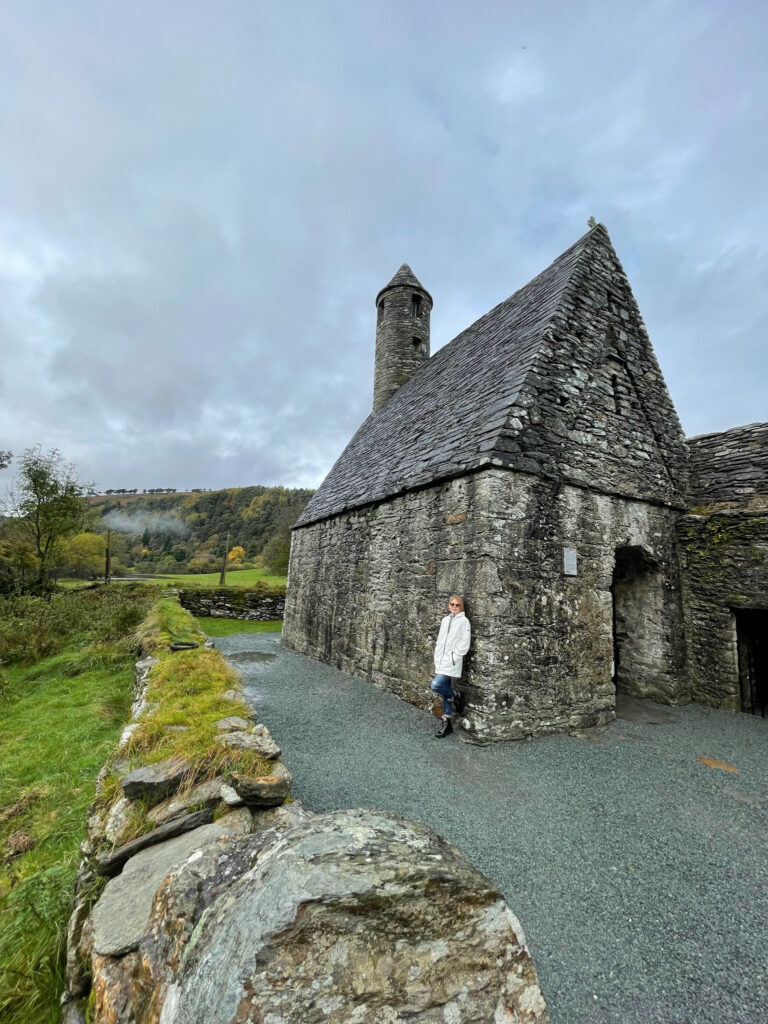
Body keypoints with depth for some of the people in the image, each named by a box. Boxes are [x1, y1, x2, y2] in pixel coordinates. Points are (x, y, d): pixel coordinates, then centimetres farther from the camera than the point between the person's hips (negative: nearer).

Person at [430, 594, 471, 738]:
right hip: (441, 661, 6)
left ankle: (454, 696, 9)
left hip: (452, 662, -6)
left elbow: (464, 644, -11)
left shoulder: (463, 621, -7)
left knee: (435, 685, -19)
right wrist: (437, 658, 8)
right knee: (445, 690, 11)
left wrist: (453, 658, -14)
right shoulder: (445, 620, 12)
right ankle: (447, 722, 22)